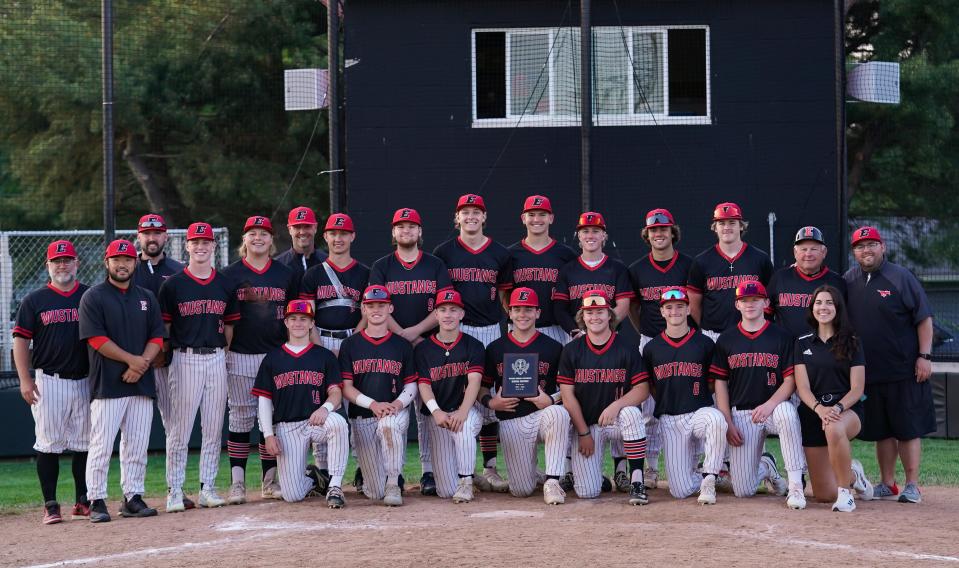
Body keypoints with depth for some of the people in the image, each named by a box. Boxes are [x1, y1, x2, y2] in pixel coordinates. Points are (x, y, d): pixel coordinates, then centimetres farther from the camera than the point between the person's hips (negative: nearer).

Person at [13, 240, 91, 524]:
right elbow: (21, 340, 2)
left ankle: (83, 502, 14)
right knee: (48, 445, -2)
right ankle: (50, 505, 2)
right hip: (48, 381, -2)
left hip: (85, 381, 2)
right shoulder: (34, 300, 4)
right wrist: (25, 380, -7)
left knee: (84, 445, 5)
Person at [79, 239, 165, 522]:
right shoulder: (93, 297, 0)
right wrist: (131, 359, -14)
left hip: (142, 382, 5)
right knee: (102, 445, -6)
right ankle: (96, 501, -2)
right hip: (107, 383, -5)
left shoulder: (146, 298, 15)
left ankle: (133, 497, 12)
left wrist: (142, 365, -8)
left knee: (137, 446, 5)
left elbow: (157, 336, 9)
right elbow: (96, 338, -10)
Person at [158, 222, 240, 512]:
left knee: (214, 428, 5)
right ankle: (175, 490, 0)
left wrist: (223, 352, 6)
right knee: (179, 428, -4)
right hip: (184, 359, -4)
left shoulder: (225, 285, 10)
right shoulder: (173, 285, 0)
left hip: (216, 359, 4)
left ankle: (208, 488, 11)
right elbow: (163, 326, 2)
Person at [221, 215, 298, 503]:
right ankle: (237, 482, 0)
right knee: (241, 417, -2)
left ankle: (270, 480, 12)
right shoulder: (230, 274, 3)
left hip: (277, 355, 2)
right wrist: (223, 350, -3)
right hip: (241, 357, -2)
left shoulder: (285, 274, 10)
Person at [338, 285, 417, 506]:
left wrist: (399, 403, -14)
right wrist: (373, 404, -16)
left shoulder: (402, 345, 10)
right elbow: (346, 388, 1)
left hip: (396, 412, 0)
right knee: (376, 493, -6)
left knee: (389, 424, -41)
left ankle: (393, 483, -24)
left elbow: (411, 385, 9)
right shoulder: (350, 345, 7)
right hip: (362, 418, 0)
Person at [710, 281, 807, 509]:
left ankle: (796, 485, -34)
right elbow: (720, 383, 8)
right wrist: (727, 423, -3)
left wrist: (770, 404, -20)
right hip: (741, 413, 1)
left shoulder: (781, 337, 3)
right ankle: (765, 468, 28)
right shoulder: (726, 340, 8)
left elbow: (790, 380, -2)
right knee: (742, 490, -10)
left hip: (774, 408, -1)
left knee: (786, 411, -41)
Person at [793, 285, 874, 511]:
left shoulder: (851, 343, 4)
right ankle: (852, 474, 33)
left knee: (834, 429, -44)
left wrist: (837, 408, -22)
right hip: (812, 414, 3)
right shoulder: (803, 344, 9)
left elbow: (857, 388, -3)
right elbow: (802, 387, 0)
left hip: (848, 410, -3)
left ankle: (846, 490, -26)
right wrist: (819, 408, -21)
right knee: (824, 495, -2)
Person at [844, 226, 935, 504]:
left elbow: (924, 318, -5)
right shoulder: (849, 281, 8)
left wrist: (925, 356, -12)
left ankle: (912, 486, 3)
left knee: (908, 429, -1)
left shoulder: (901, 277, -5)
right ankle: (887, 484, 18)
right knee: (881, 431, 10)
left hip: (905, 371, -4)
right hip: (868, 372, 4)